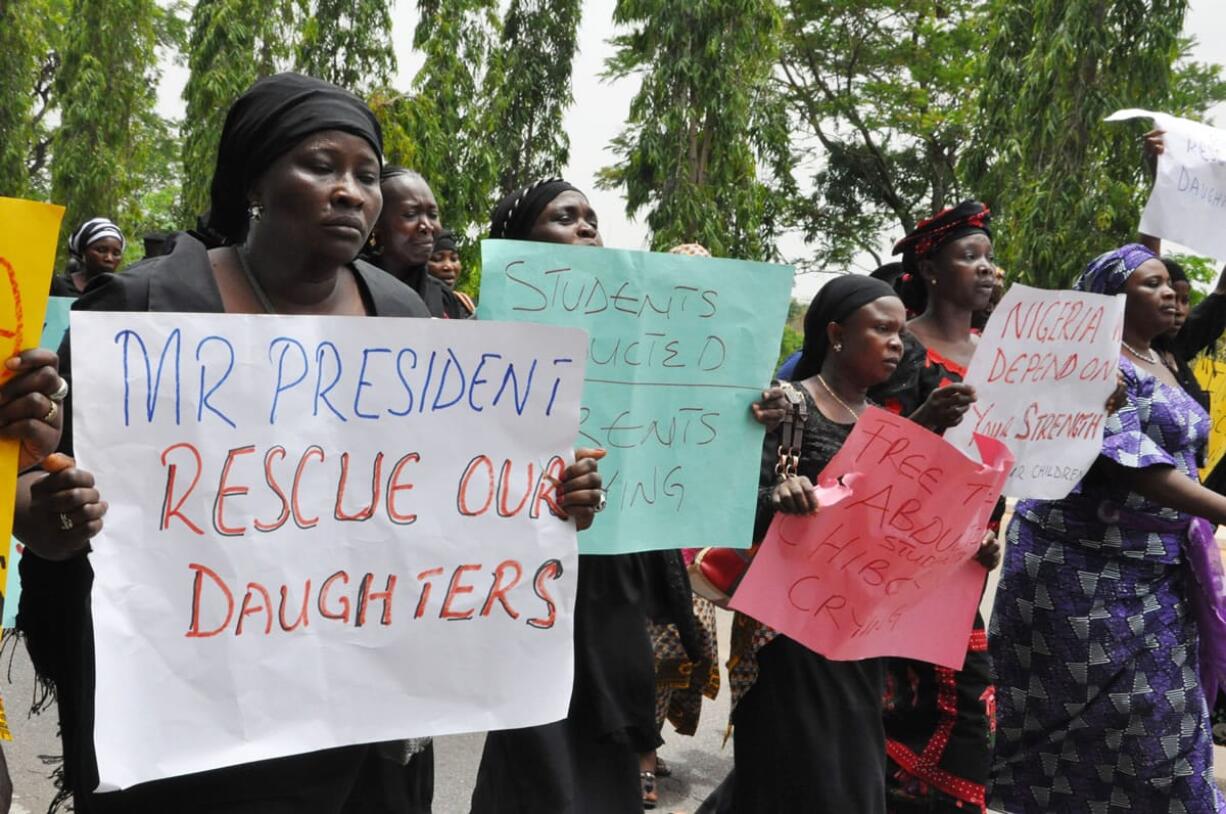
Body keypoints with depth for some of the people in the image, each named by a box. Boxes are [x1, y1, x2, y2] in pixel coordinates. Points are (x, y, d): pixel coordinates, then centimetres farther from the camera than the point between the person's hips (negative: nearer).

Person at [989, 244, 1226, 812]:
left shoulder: (1160, 364, 15)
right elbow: (1128, 460, -23)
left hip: (1153, 571, 9)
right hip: (1087, 568, -8)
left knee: (1155, 716, 11)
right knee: (1101, 716, -1)